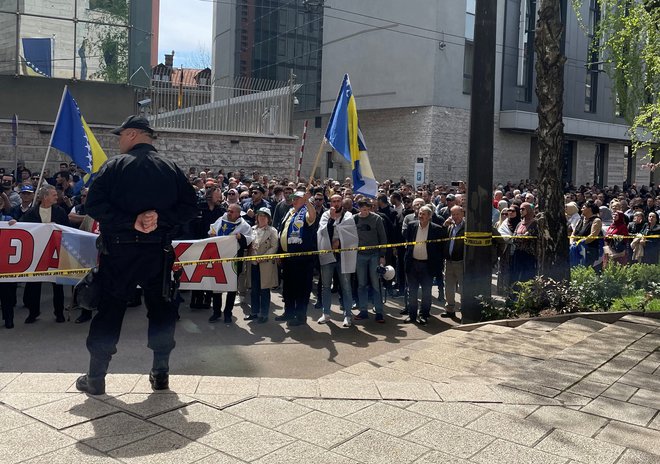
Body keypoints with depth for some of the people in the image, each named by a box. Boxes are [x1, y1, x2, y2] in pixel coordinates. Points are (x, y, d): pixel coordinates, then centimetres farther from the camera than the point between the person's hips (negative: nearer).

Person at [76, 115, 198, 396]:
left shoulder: (114, 165, -3)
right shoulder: (171, 169, 5)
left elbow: (93, 204, -13)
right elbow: (189, 207, -3)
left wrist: (130, 222, -15)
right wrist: (159, 219, -11)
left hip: (119, 249, -2)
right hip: (158, 251, 2)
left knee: (109, 309, 6)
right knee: (161, 307, 11)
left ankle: (95, 378, 13)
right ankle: (160, 373, 14)